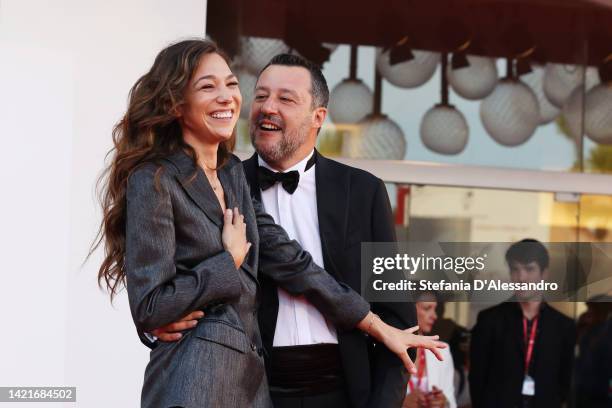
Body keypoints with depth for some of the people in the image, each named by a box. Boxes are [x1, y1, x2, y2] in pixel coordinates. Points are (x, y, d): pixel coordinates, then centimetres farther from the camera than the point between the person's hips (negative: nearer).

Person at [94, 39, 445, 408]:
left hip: (251, 376, 8)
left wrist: (380, 328, 9)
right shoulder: (153, 181, -10)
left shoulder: (233, 173, 12)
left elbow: (289, 260, 10)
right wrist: (230, 262, -6)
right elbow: (150, 307, -16)